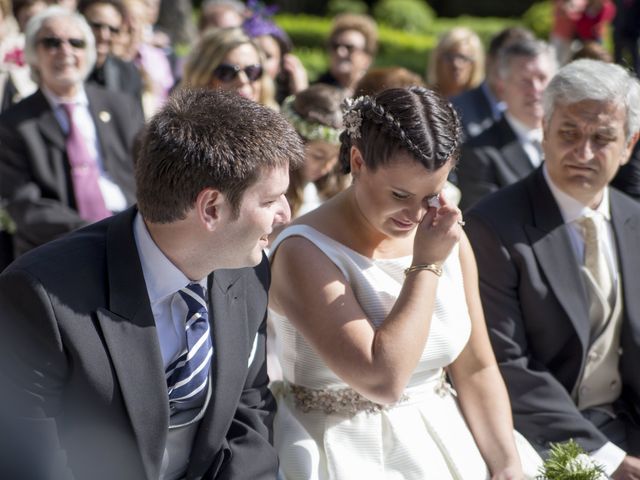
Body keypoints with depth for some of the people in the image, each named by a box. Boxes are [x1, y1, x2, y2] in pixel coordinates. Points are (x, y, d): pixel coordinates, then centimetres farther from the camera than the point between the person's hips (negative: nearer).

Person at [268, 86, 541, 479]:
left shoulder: (448, 239, 3)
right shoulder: (306, 252, -15)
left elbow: (476, 370, 7)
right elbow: (382, 380, -23)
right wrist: (427, 265, -18)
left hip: (445, 440, 4)